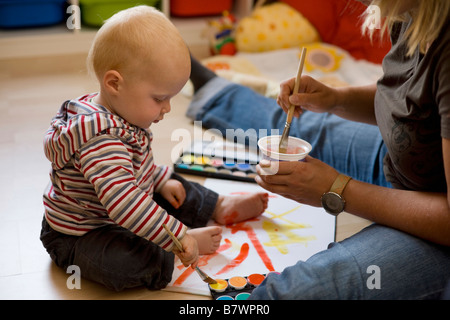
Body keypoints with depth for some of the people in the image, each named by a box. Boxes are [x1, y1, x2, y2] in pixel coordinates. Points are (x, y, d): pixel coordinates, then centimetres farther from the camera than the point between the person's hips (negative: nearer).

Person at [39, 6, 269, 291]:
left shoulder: (120, 113, -2)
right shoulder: (100, 139, -37)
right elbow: (125, 203, -42)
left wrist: (162, 181, 12)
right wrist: (178, 238, -38)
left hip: (117, 217, 10)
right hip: (78, 237, -10)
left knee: (173, 191, 20)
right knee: (139, 261, -35)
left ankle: (220, 207, 41)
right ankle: (191, 240, -12)